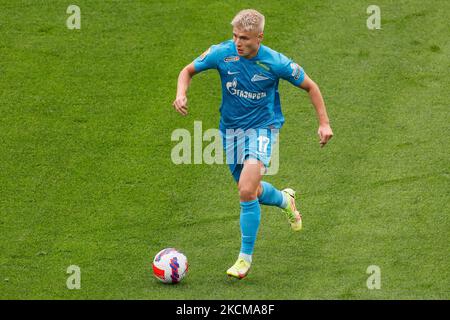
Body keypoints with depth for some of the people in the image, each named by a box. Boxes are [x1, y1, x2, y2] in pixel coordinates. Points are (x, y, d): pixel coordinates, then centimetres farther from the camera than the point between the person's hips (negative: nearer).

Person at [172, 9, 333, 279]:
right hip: (231, 128, 4)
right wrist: (181, 94, -19)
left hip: (263, 127, -4)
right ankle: (285, 200, 52)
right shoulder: (222, 53, -15)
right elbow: (188, 71, 1)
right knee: (250, 191, 16)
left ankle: (245, 257, -9)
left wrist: (324, 123, -6)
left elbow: (310, 87, -3)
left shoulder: (276, 63, -20)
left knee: (247, 190, -22)